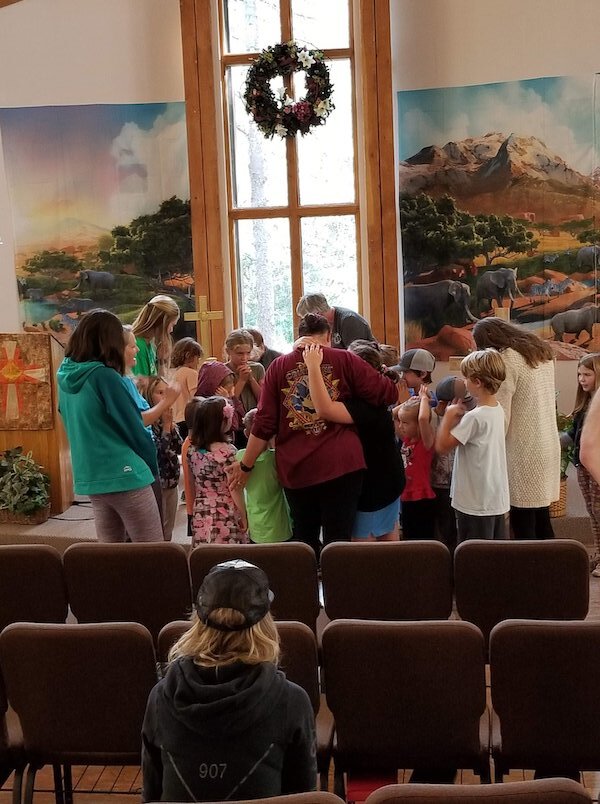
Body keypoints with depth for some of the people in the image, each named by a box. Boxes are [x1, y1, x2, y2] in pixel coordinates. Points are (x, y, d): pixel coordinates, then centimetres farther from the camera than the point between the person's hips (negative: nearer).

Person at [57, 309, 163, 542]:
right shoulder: (104, 376, -15)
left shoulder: (65, 375, 6)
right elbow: (134, 428, -12)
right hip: (123, 475, -8)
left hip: (88, 477, 8)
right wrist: (152, 467, 4)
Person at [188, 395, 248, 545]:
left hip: (201, 517, 6)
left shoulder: (192, 449, 2)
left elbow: (192, 486, 10)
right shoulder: (226, 450, -15)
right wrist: (243, 516, -2)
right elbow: (234, 489, -12)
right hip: (225, 517, -6)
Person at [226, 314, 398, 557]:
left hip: (294, 467, 2)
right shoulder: (344, 360, 0)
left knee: (304, 538, 18)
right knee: (338, 539, 2)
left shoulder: (279, 366, 5)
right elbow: (388, 393, 1)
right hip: (340, 464, -2)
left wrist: (246, 465, 10)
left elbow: (264, 424, 2)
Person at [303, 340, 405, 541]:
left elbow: (325, 410, -44)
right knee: (389, 547, 20)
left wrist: (313, 366, -41)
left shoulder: (366, 405, -29)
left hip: (372, 485, -10)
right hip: (387, 480, 10)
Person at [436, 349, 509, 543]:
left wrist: (449, 415, -9)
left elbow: (442, 446, -17)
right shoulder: (498, 410, 5)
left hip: (476, 503, -9)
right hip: (497, 500, 9)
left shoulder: (474, 417, -22)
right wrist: (460, 415, 3)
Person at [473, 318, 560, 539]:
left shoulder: (507, 359, -13)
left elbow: (501, 416, -14)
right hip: (548, 446, 8)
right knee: (542, 520, 14)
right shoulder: (542, 351, 12)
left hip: (524, 450, -8)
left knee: (522, 523, -2)